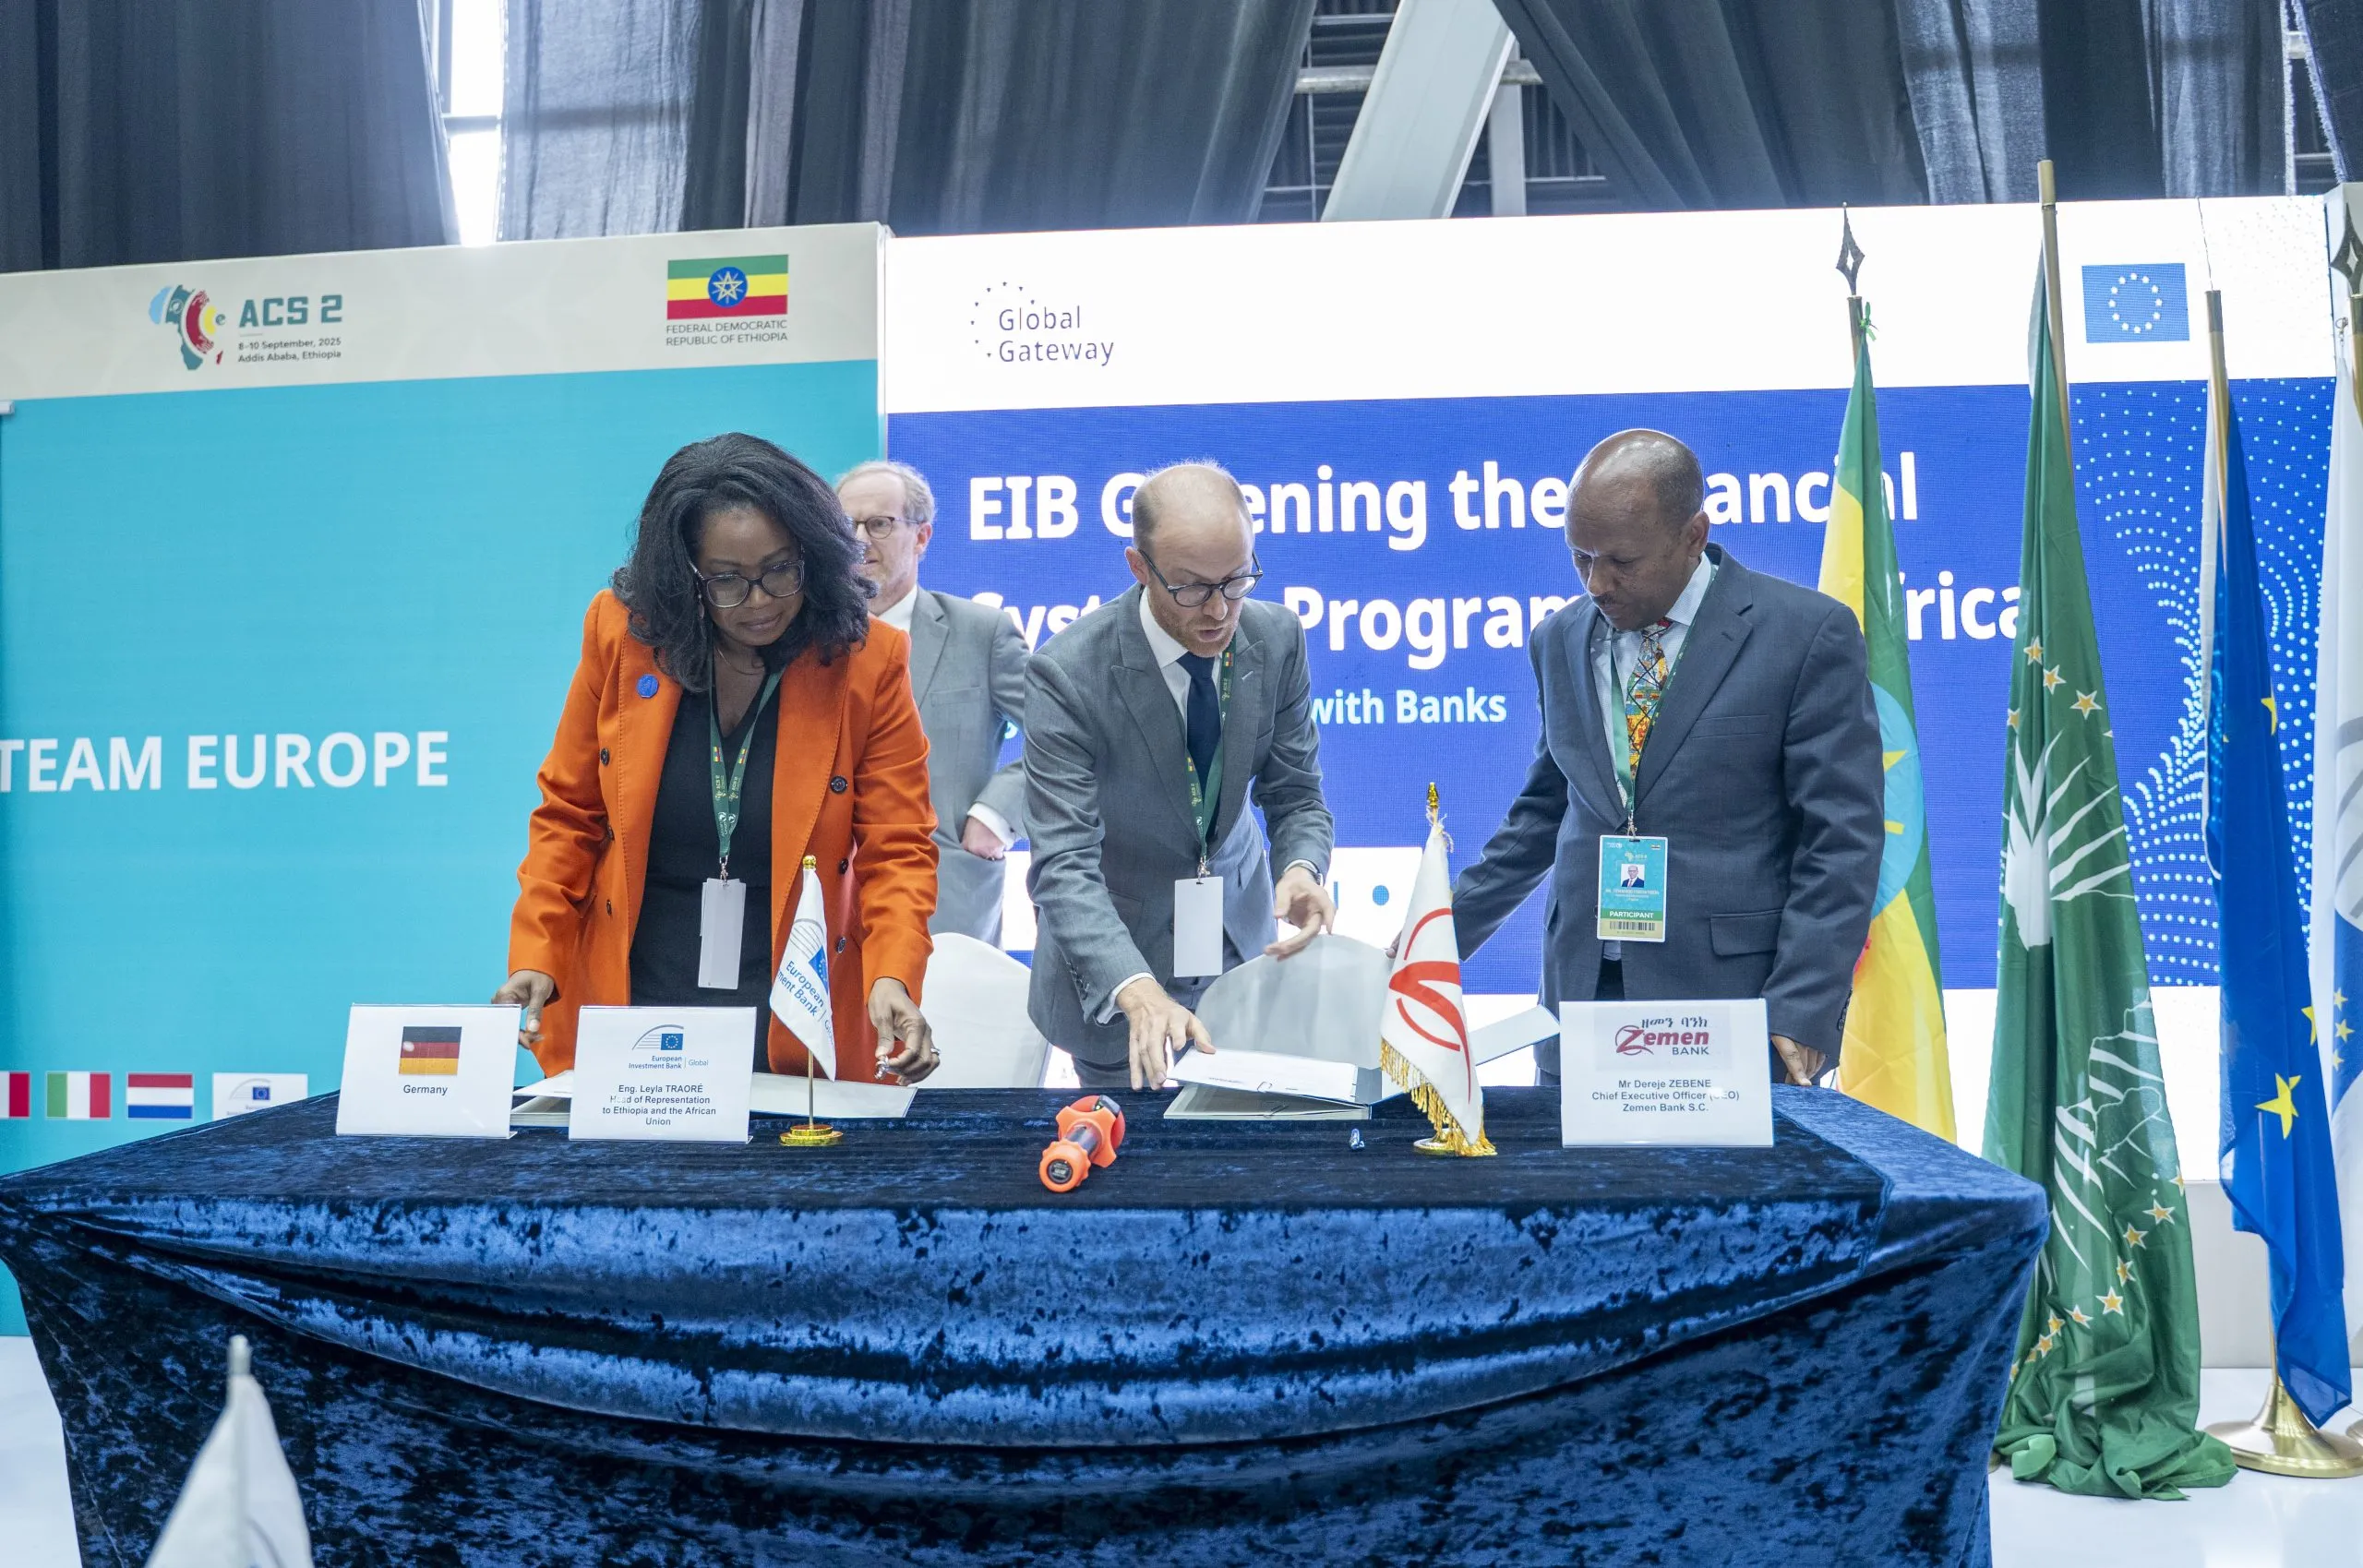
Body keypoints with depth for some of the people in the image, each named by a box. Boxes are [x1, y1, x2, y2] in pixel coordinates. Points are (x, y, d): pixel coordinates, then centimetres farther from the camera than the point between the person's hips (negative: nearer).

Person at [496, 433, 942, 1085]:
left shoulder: (868, 661, -9)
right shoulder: (621, 631, -3)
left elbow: (897, 848, -8)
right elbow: (569, 812, 4)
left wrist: (893, 977, -24)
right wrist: (536, 958, -6)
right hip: (624, 1005, 2)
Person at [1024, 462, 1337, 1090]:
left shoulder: (1277, 638, -13)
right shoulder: (1067, 673, -26)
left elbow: (1295, 794, -4)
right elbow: (1063, 865, -30)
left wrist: (1301, 868, -28)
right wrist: (1137, 991, -45)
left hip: (1242, 944, 4)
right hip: (1115, 970, -4)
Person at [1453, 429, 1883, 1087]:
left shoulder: (1808, 632, -4)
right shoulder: (1561, 641, 10)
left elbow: (1842, 838, -6)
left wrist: (1799, 1012, -14)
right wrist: (1441, 935, 13)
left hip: (1734, 1012, -4)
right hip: (1582, 1000, 4)